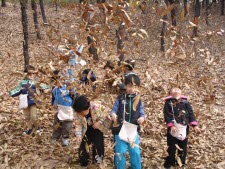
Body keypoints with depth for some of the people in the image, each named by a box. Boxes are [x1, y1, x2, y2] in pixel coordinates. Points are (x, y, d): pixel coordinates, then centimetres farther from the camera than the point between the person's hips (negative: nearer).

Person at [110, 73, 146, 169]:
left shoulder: (138, 100, 2)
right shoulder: (120, 98, -3)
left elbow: (142, 113, 3)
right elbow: (114, 110, -2)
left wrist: (142, 118, -21)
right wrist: (113, 114, -25)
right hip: (120, 130, -1)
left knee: (135, 152, 6)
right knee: (120, 153, 5)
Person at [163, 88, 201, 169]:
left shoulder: (185, 103, -5)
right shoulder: (168, 103, -10)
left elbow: (191, 114, -3)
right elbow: (167, 116, -14)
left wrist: (194, 125, -11)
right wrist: (171, 126, -25)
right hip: (173, 129, -2)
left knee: (183, 147, 14)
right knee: (171, 147, 8)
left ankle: (181, 162, 32)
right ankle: (170, 162, 25)